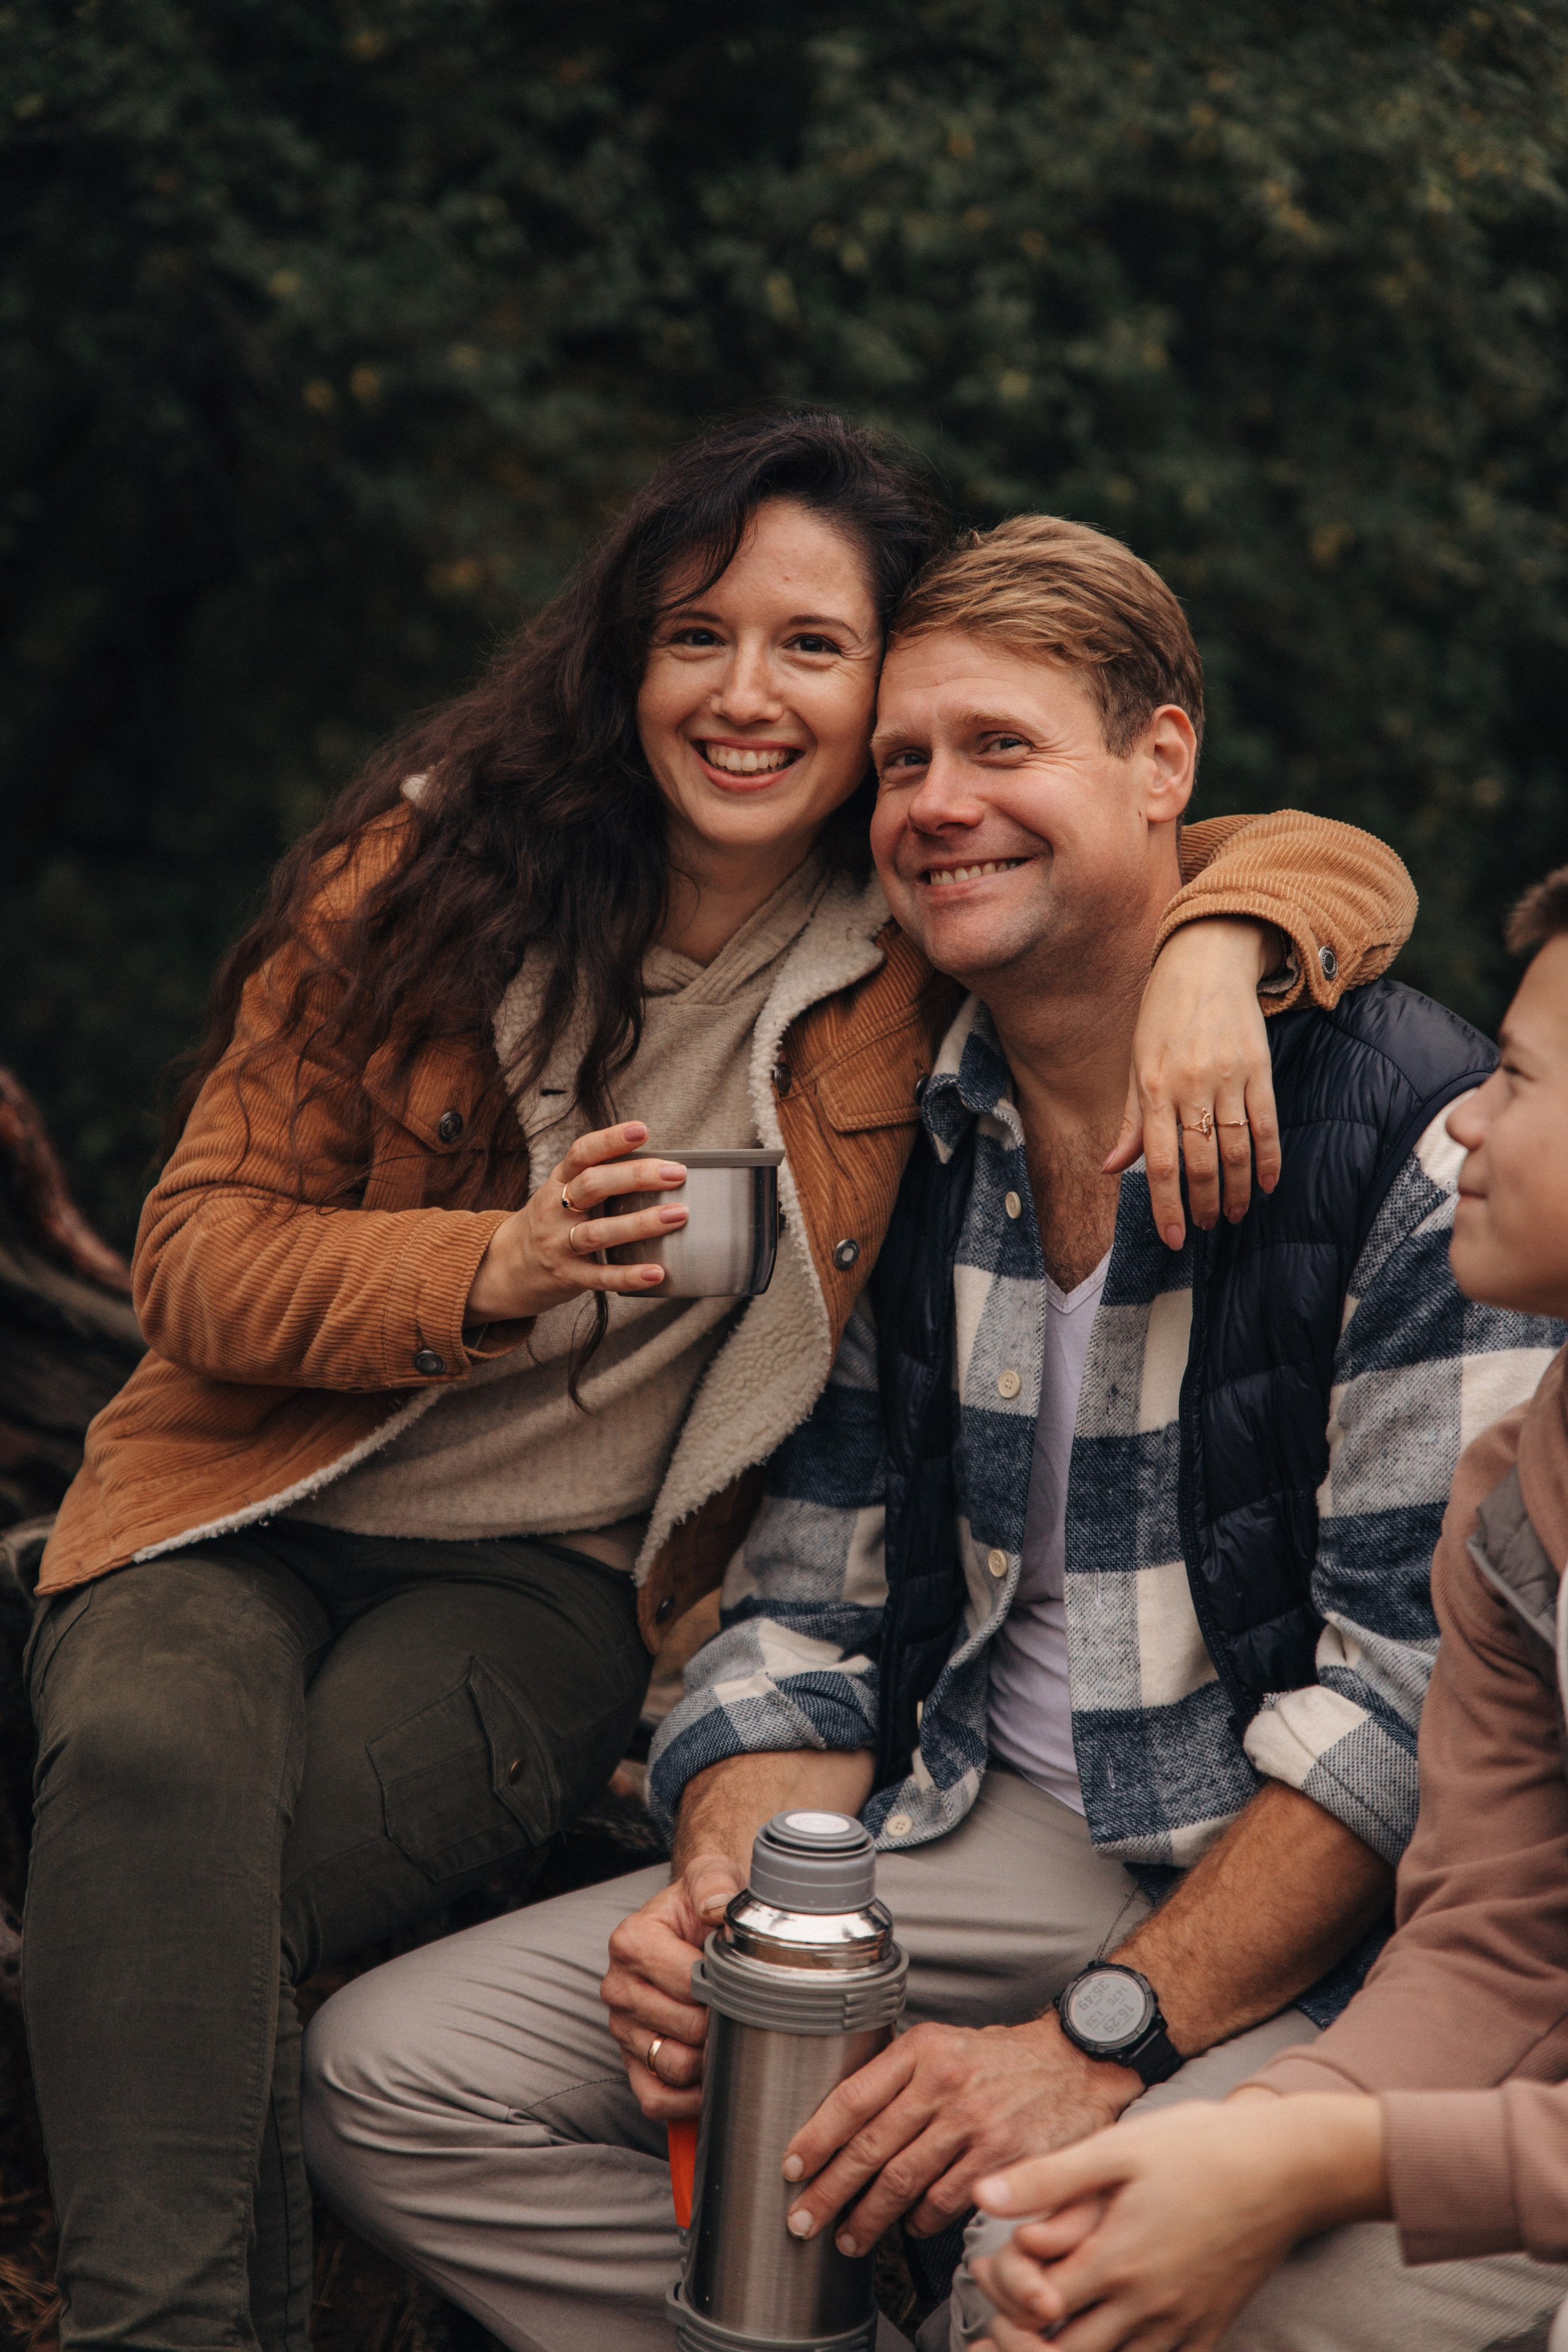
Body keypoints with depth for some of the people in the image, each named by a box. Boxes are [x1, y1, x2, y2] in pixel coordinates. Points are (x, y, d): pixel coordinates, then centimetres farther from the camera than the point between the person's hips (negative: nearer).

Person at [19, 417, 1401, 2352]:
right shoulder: (429, 874, -3)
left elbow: (1337, 866, -2)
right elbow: (197, 1253, -3)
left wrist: (1214, 950, -27)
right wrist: (496, 1269, -22)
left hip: (558, 1572, -1)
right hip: (259, 1504, 1)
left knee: (228, 1896, -31)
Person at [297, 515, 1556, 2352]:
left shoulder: (1409, 1122, -12)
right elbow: (813, 1603, 10)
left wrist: (1101, 2042, -22)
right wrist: (730, 1883, -11)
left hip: (1306, 1885, -5)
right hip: (984, 1834, 6)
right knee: (388, 2076, -6)